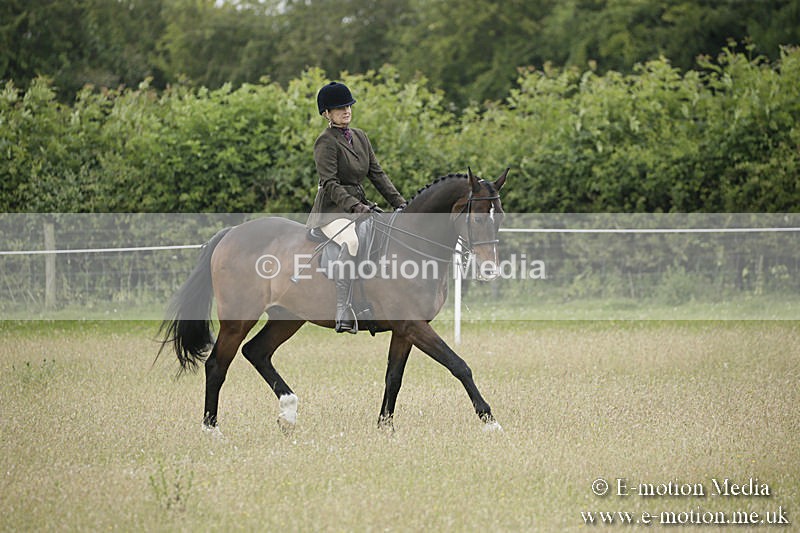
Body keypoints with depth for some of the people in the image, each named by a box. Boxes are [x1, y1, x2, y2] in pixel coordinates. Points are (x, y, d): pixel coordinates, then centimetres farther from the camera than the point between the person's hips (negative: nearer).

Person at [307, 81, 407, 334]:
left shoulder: (359, 137, 16)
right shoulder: (326, 142, -8)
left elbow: (377, 173, 16)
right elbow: (330, 184, -17)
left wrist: (399, 202, 5)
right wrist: (354, 207, -29)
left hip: (359, 206, 9)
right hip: (332, 211, -9)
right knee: (351, 241, -38)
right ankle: (343, 311, -44)